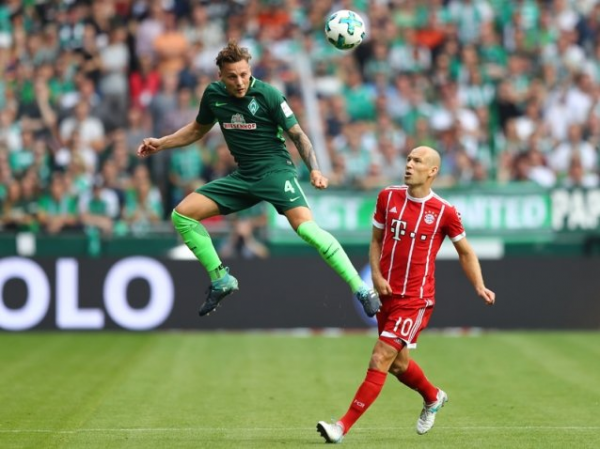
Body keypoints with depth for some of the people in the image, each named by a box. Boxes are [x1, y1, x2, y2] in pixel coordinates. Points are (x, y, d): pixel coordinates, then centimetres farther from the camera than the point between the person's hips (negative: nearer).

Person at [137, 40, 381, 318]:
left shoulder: (267, 94, -14)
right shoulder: (213, 95, 0)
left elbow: (297, 135, -8)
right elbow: (198, 129, 21)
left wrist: (314, 169, -22)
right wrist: (161, 144, 12)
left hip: (276, 170, -6)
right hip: (243, 176, 6)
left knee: (305, 226, -29)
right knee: (182, 214, -4)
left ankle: (362, 290, -25)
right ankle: (220, 280, 9)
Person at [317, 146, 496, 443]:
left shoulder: (444, 212, -8)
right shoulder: (388, 197, 1)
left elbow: (465, 252, 6)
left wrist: (480, 288, -5)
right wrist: (376, 275, -4)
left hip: (415, 299, -5)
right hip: (387, 294, 5)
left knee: (380, 360, -13)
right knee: (398, 364, 18)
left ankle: (343, 426, -12)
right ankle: (433, 397, 48)